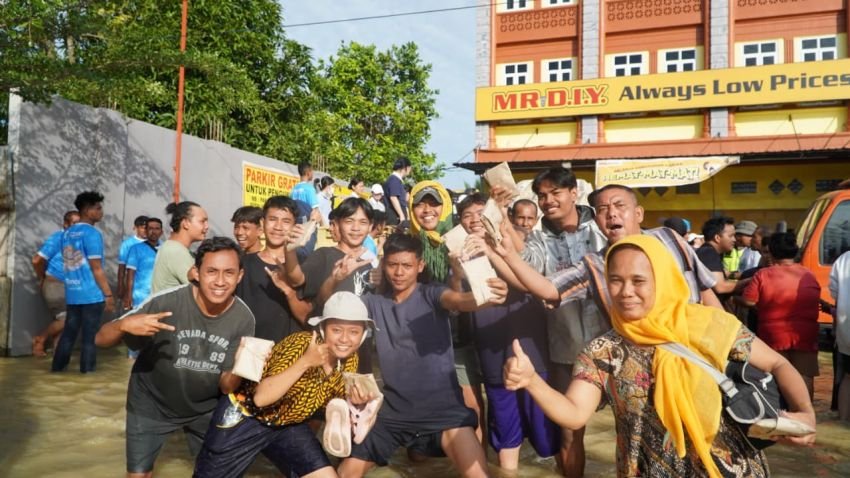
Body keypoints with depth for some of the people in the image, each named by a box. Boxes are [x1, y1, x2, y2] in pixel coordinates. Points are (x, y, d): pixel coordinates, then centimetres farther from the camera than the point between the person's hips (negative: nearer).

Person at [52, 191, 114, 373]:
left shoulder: (67, 233, 12)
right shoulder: (92, 233, -12)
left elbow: (68, 264, 17)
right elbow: (97, 269, -15)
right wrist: (108, 294, -11)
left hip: (72, 293, 7)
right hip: (92, 294, -7)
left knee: (68, 333, 15)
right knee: (90, 337, 1)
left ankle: (58, 368, 21)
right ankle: (87, 372, 6)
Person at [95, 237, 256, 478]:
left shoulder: (243, 319, -20)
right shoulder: (166, 302, -28)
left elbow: (226, 386, -16)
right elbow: (101, 339, -20)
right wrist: (124, 324, -42)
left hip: (205, 407, 2)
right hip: (152, 404, -2)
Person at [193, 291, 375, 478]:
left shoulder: (350, 360, -10)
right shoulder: (300, 344, -28)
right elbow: (261, 398, -35)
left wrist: (355, 403, -17)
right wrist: (305, 362, -41)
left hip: (288, 424, 5)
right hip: (245, 416, -5)